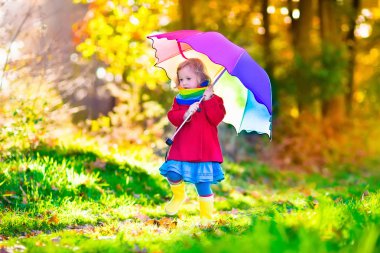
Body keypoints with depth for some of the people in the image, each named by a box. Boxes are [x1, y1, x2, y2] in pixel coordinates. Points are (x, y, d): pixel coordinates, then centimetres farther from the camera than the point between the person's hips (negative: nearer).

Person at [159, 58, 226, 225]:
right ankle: (179, 196, 21)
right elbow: (172, 117, -6)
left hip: (204, 150, -3)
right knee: (172, 174, -12)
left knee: (203, 184, 2)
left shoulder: (212, 98, 0)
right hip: (182, 148, 3)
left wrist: (209, 100, -19)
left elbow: (217, 118, -13)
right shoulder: (179, 100, 8)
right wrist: (185, 114, -24)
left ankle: (206, 216, 19)